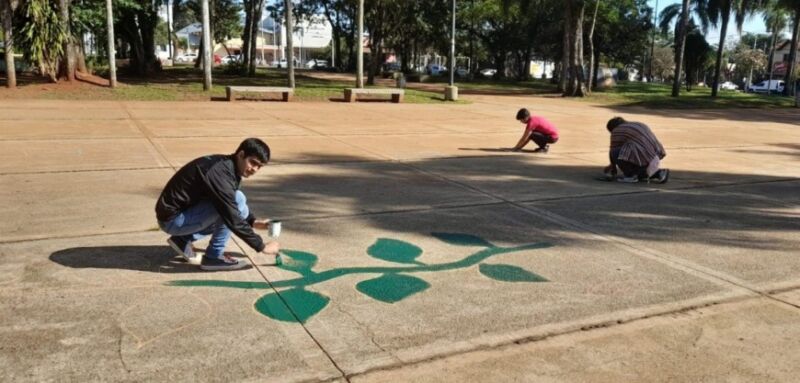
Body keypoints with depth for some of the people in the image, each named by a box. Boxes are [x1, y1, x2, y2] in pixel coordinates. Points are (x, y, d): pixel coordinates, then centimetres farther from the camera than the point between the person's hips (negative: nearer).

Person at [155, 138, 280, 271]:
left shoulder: (226, 165, 4)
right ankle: (213, 257, -10)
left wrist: (252, 221, 9)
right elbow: (233, 220, -27)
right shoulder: (219, 172, -25)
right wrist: (261, 246, -20)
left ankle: (184, 239, 12)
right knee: (237, 200, -21)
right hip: (173, 220, -10)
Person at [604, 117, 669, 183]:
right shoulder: (639, 126, 25)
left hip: (643, 158, -9)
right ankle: (659, 173, 12)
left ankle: (630, 175, -2)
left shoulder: (618, 131, 0)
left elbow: (613, 150, 4)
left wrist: (613, 170, 16)